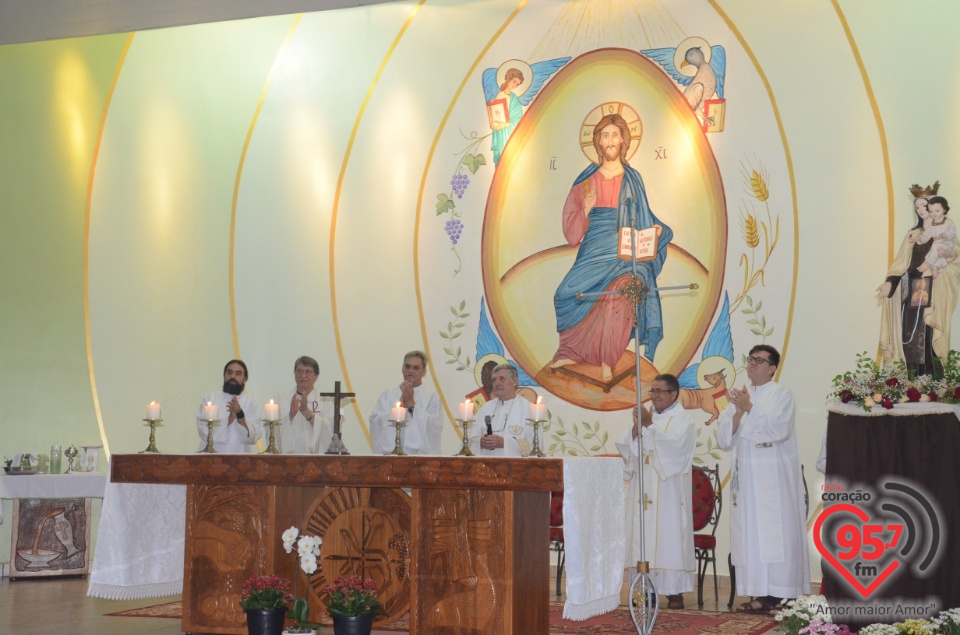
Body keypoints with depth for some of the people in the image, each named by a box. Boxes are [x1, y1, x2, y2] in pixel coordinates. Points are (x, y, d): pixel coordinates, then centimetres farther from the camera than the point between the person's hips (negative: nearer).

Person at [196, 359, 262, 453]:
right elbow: (204, 431, -5)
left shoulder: (250, 403, 7)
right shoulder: (210, 399, 6)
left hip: (241, 456, 0)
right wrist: (230, 418, -15)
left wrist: (240, 414, -17)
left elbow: (252, 437, -4)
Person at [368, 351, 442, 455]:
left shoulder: (432, 397, 6)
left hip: (420, 454, -1)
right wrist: (400, 405, -8)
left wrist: (411, 403, -9)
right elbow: (375, 422, 2)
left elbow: (435, 428, -7)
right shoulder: (387, 394, 13)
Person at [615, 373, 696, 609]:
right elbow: (626, 448, 8)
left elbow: (674, 445, -18)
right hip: (643, 490, 5)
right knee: (643, 538, 2)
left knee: (670, 537, -7)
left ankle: (675, 592, -4)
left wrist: (650, 425, -17)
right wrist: (636, 427, -9)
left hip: (668, 490, -5)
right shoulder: (645, 415, 16)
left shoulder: (683, 419, 0)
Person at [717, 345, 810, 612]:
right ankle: (760, 593, 6)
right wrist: (738, 413, -9)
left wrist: (750, 409, -18)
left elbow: (779, 429, -17)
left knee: (775, 534, -6)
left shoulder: (782, 395, -2)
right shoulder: (739, 397, 14)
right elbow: (724, 439, 6)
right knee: (750, 533, 3)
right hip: (746, 477, 5)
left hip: (774, 478, -5)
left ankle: (778, 594, -4)